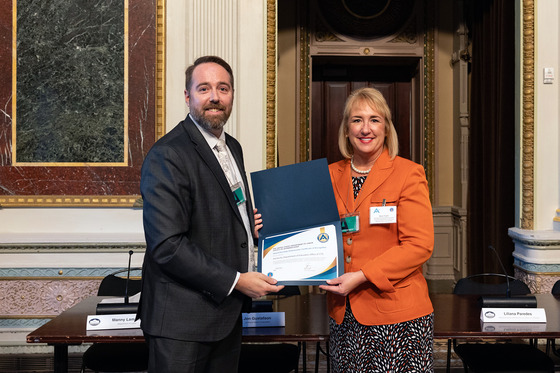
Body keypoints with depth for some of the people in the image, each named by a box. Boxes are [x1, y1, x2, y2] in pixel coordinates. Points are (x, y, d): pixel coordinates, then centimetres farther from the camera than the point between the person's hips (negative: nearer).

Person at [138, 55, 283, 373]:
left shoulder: (232, 147, 13)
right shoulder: (167, 155, -16)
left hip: (227, 311, 8)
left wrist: (249, 224, 5)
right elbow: (167, 245, -22)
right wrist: (236, 281, -19)